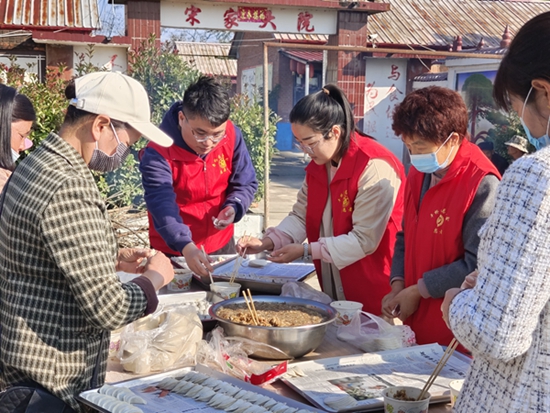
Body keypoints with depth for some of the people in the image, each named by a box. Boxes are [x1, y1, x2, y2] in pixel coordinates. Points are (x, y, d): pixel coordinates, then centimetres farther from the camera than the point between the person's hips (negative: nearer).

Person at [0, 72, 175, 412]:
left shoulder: (35, 164, 5)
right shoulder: (68, 189, -26)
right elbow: (109, 309, -26)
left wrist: (114, 260, 9)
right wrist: (155, 276, -9)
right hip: (51, 380, -10)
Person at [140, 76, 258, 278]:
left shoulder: (232, 136, -12)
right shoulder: (158, 152, -24)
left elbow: (246, 184, -3)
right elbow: (161, 204, -36)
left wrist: (233, 208, -24)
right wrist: (186, 246, -51)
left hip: (221, 245, 4)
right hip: (172, 252, -4)